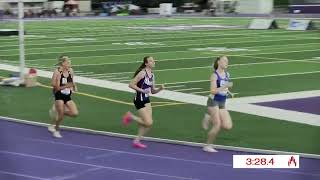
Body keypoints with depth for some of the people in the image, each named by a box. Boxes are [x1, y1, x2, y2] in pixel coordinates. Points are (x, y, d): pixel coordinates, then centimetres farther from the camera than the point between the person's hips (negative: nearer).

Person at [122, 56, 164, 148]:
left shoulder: (152, 75, 10)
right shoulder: (142, 73, -14)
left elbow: (153, 91, 17)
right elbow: (131, 85, -16)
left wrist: (160, 89, -1)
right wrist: (142, 90, -20)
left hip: (146, 100, 8)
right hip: (139, 100, -8)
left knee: (148, 123, 4)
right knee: (148, 123, -11)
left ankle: (137, 141, 17)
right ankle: (130, 116, 9)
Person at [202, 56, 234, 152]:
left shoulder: (227, 74, 8)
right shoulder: (215, 75, -13)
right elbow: (213, 91, -20)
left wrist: (229, 92, 3)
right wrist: (225, 86, -27)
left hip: (222, 104, 7)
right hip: (213, 102, -7)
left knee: (228, 126, -5)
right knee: (217, 125, -11)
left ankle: (210, 118, 17)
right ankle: (208, 146, 6)